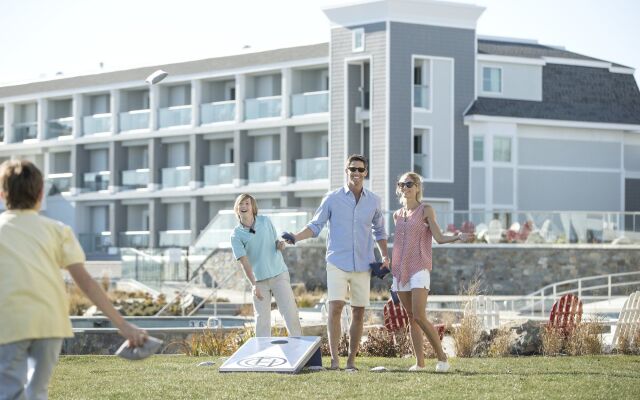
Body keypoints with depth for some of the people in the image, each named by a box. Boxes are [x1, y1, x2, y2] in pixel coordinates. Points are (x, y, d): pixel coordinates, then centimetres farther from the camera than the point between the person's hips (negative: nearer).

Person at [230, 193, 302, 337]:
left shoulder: (265, 221, 4)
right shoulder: (236, 235, -3)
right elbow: (244, 261, -11)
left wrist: (280, 245, -9)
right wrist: (253, 284, -21)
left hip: (279, 274, 1)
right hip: (259, 280, -1)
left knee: (290, 312, -3)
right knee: (262, 318, -1)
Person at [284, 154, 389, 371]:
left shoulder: (373, 201, 8)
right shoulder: (332, 199, 1)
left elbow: (379, 231, 20)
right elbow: (315, 225, 4)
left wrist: (385, 256, 8)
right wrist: (296, 237, -13)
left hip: (363, 265, 3)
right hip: (337, 263, -3)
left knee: (358, 313, 3)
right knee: (335, 307, -15)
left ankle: (351, 360, 10)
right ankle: (334, 358, -13)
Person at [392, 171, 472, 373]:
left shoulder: (426, 210, 0)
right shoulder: (397, 215, 15)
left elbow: (439, 238, -7)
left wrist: (458, 237, -25)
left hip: (419, 269, -5)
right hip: (400, 271, 5)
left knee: (419, 317, -15)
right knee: (411, 318, 4)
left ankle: (442, 358, -5)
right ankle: (419, 362, 7)